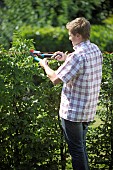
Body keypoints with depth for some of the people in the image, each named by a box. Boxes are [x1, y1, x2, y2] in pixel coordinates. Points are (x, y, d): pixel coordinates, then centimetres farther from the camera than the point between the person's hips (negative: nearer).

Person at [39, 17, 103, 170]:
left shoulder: (78, 55, -25)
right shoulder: (96, 50, 3)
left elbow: (55, 79, -21)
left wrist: (45, 65, -2)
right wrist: (66, 58, 17)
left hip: (73, 111, -9)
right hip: (89, 110, 9)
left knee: (76, 149, 2)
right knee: (81, 146, 22)